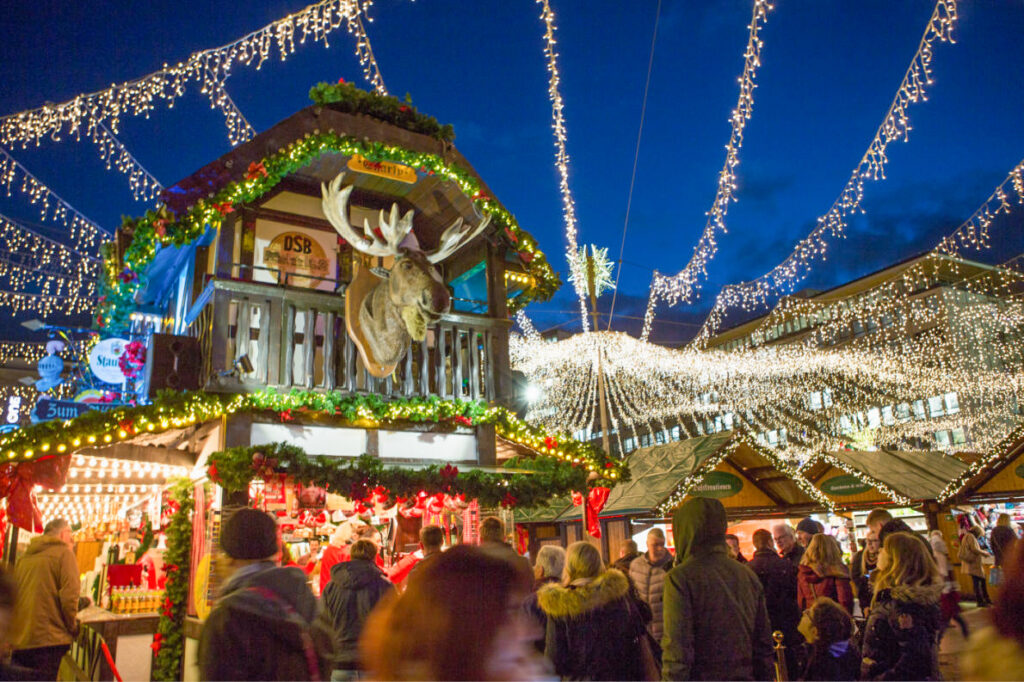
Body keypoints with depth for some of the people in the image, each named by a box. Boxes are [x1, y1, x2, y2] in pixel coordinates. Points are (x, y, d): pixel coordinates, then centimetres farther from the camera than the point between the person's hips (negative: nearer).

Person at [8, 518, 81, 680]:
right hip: (48, 638, -7)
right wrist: (73, 628, 0)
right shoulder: (64, 554, -6)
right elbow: (69, 597, -14)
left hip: (18, 637, 7)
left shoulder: (24, 557, 15)